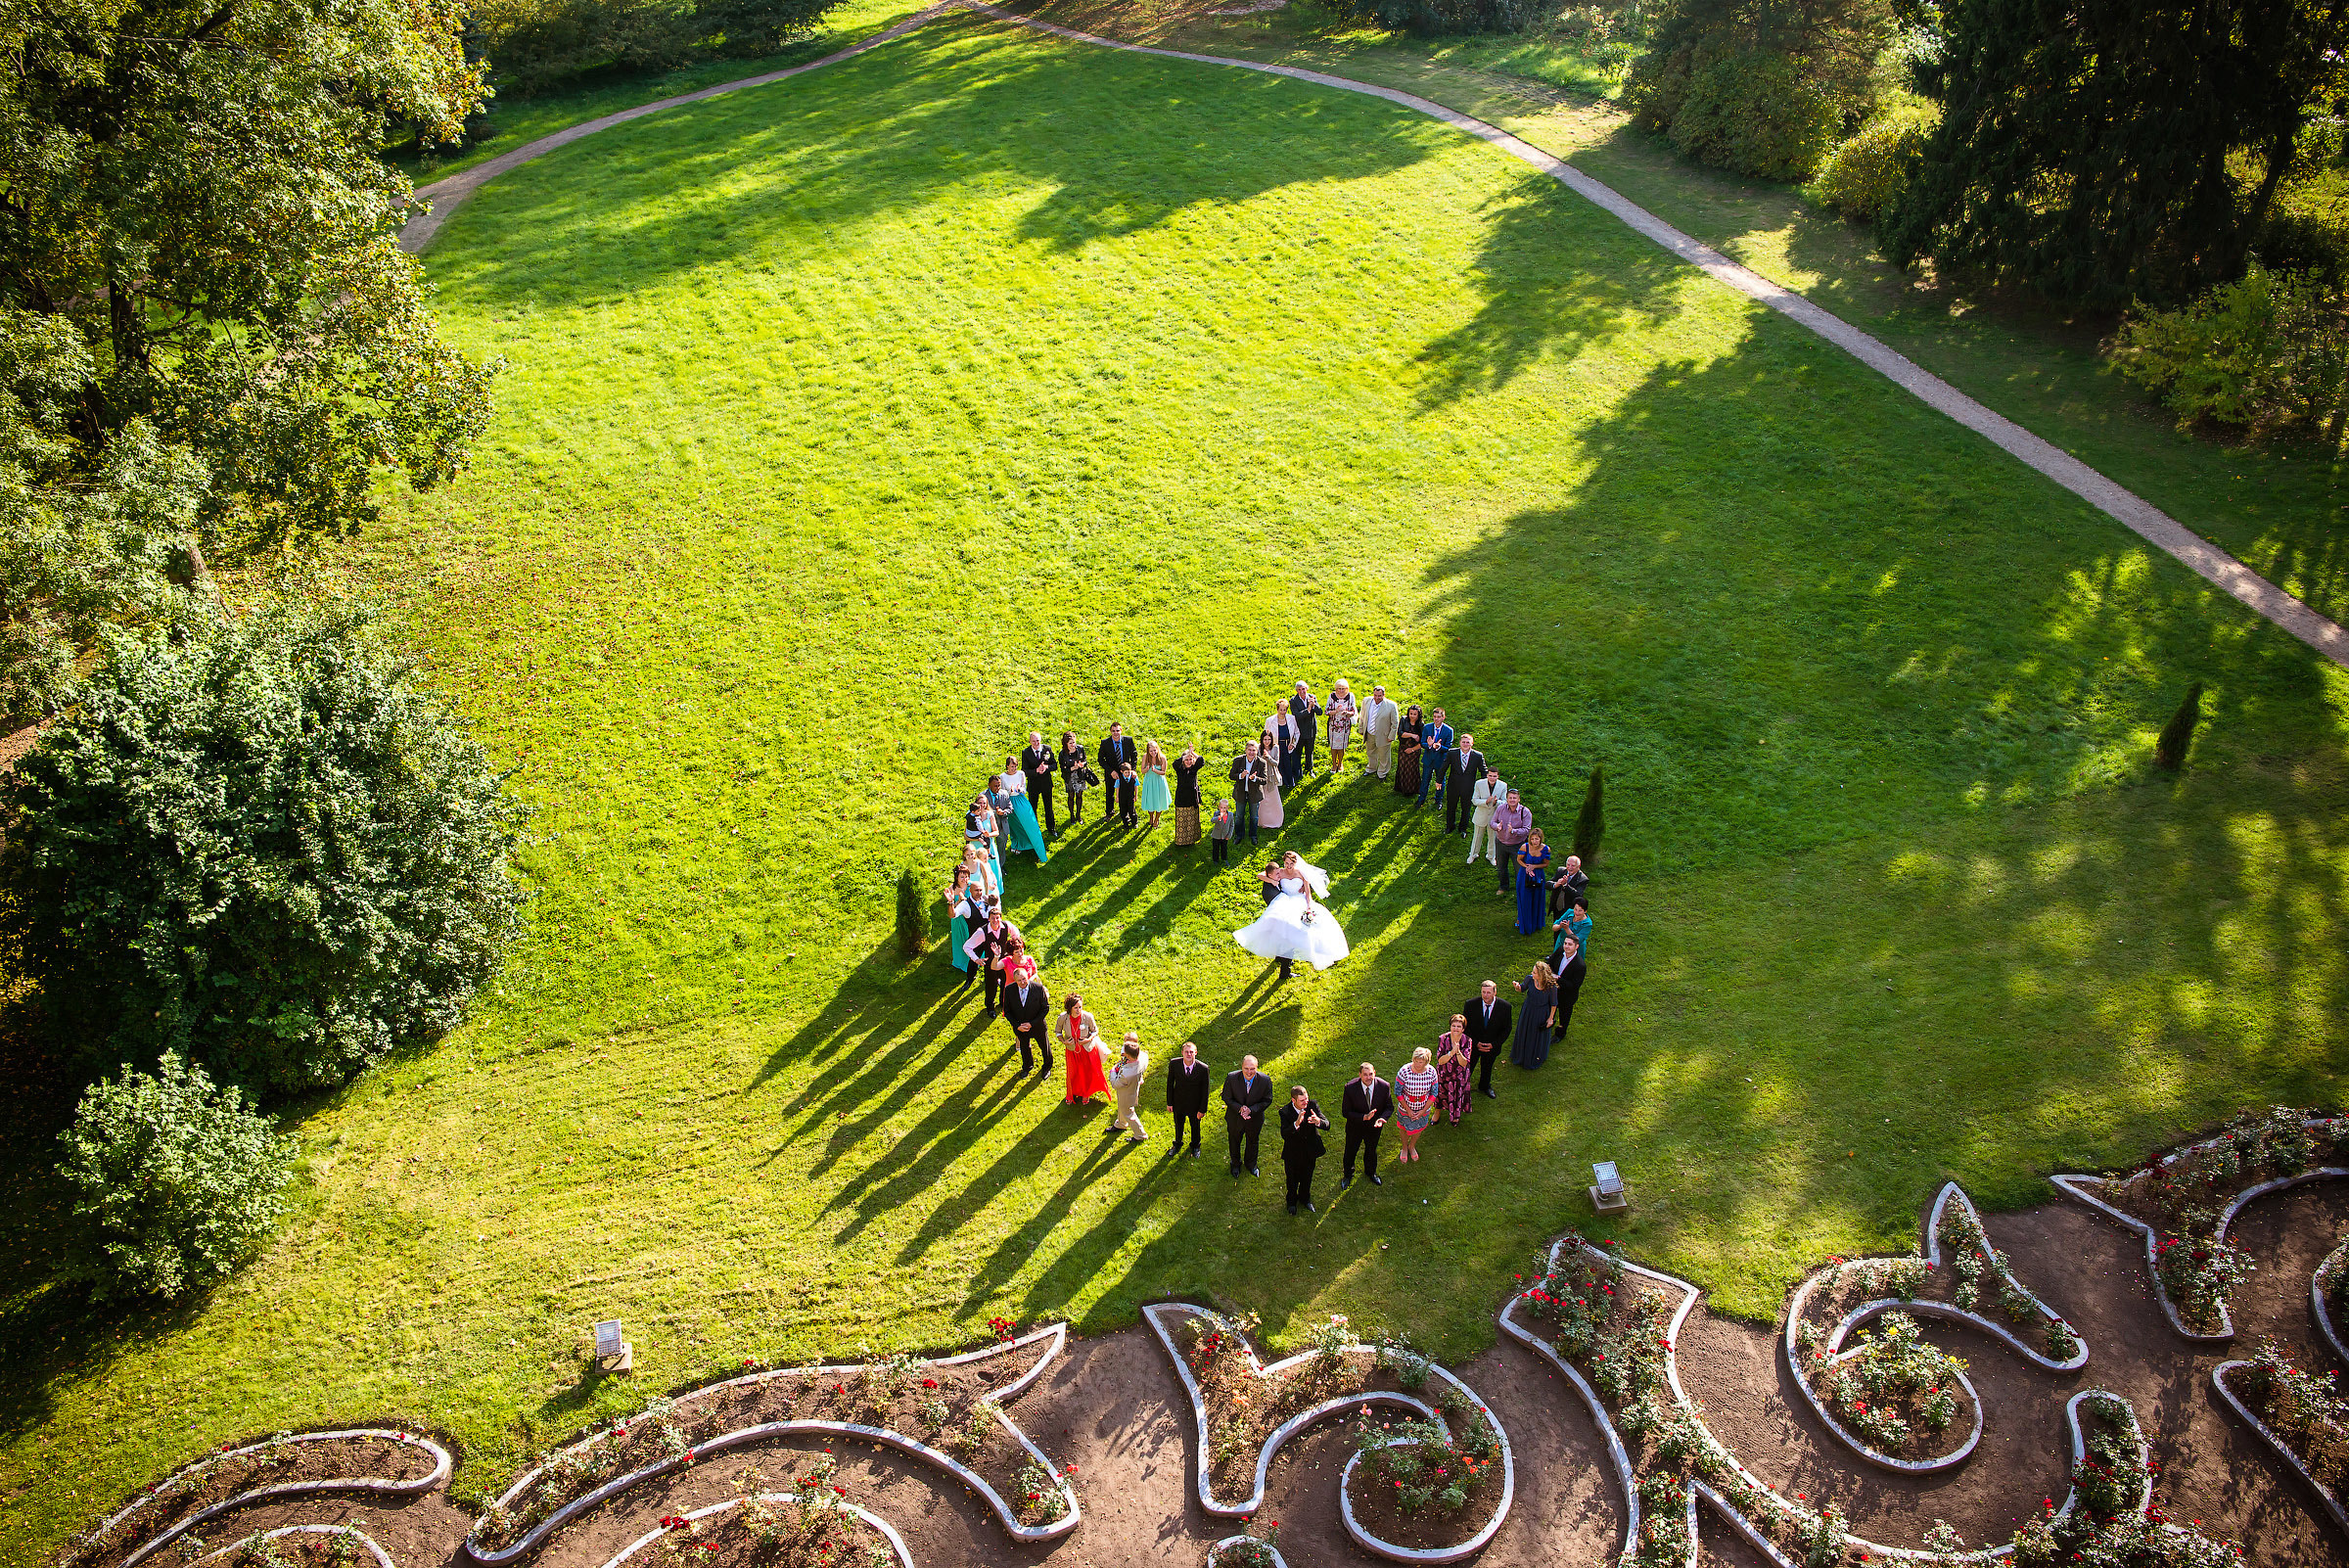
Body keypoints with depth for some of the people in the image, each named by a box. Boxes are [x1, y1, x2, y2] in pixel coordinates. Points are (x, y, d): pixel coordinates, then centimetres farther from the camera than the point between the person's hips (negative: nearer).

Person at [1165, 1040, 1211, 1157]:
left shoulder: (1203, 1068, -26)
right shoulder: (1175, 1064, -22)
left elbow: (1205, 1090, -14)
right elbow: (1170, 1083, -7)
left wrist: (1202, 1109, -9)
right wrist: (1169, 1103, -3)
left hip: (1194, 1105, -1)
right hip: (1178, 1102, 1)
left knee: (1195, 1126, 23)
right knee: (1178, 1125, 26)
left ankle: (1195, 1146, 53)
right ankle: (1177, 1144, 54)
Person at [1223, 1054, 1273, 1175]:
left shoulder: (1265, 1081, -25)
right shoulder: (1231, 1078, -27)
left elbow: (1267, 1100, -14)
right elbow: (1227, 1098, -15)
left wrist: (1251, 1110, -27)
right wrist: (1239, 1108, -31)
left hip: (1254, 1119, 0)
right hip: (1235, 1119, 0)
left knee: (1252, 1142, 27)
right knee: (1234, 1142, 26)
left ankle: (1251, 1164, 57)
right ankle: (1236, 1163, 56)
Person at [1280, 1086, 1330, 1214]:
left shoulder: (1312, 1105, -18)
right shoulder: (1285, 1112, -26)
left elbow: (1327, 1124, -22)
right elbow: (1284, 1135, -34)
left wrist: (1318, 1121, -45)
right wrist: (1296, 1124, -51)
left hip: (1310, 1152, 2)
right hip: (1293, 1154, -2)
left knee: (1307, 1178, 26)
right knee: (1293, 1179, 22)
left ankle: (1305, 1199, 55)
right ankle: (1292, 1202, 50)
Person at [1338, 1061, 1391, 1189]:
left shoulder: (1384, 1086, -25)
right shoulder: (1350, 1088, -30)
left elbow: (1389, 1107, -11)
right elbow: (1345, 1112, -22)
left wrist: (1382, 1118, -31)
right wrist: (1364, 1117, -34)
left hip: (1374, 1126, 2)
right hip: (1355, 1127, -2)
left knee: (1372, 1150, 28)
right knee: (1350, 1151, 22)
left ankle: (1371, 1172, 59)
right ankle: (1347, 1175, 52)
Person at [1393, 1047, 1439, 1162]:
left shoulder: (1432, 1072, -22)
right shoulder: (1404, 1071, -30)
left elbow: (1434, 1094, -10)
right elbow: (1398, 1093, -18)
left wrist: (1423, 1111, -14)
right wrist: (1408, 1110, -16)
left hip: (1424, 1109, 2)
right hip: (1405, 1108, -2)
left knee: (1418, 1128, 26)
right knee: (1404, 1128, 23)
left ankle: (1412, 1146, 57)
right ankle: (1404, 1147, 54)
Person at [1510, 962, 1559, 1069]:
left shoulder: (1551, 986, -31)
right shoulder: (1529, 979, -23)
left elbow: (1553, 1003, -14)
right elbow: (1522, 988, -2)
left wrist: (1551, 1018, -5)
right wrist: (1517, 986, -26)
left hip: (1541, 1014, -3)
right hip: (1528, 1011, 3)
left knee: (1538, 1035, 19)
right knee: (1524, 1032, 24)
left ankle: (1536, 1057, 47)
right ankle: (1522, 1054, 52)